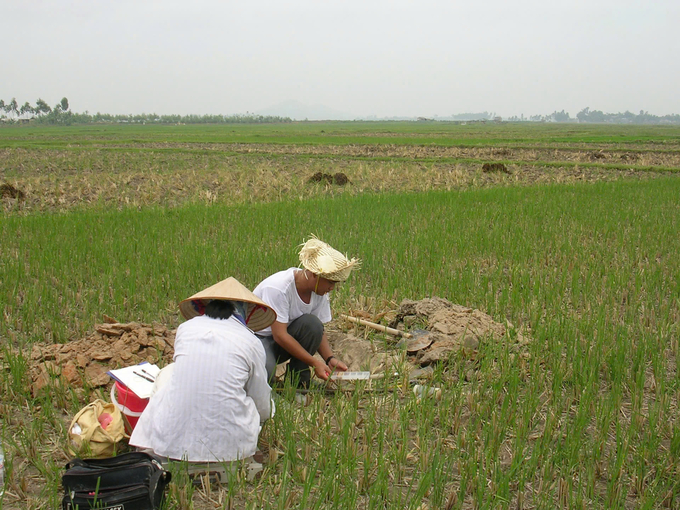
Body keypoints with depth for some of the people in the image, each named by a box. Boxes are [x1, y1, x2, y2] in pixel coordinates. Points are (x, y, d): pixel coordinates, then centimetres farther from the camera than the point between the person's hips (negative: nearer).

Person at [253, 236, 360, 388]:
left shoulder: (319, 290, -8)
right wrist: (314, 362, -32)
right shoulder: (277, 288, -30)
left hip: (283, 341, 6)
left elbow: (318, 330, -2)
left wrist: (330, 358, -21)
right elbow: (280, 335, -30)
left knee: (311, 324, -26)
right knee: (266, 371, -38)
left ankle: (298, 384, -10)